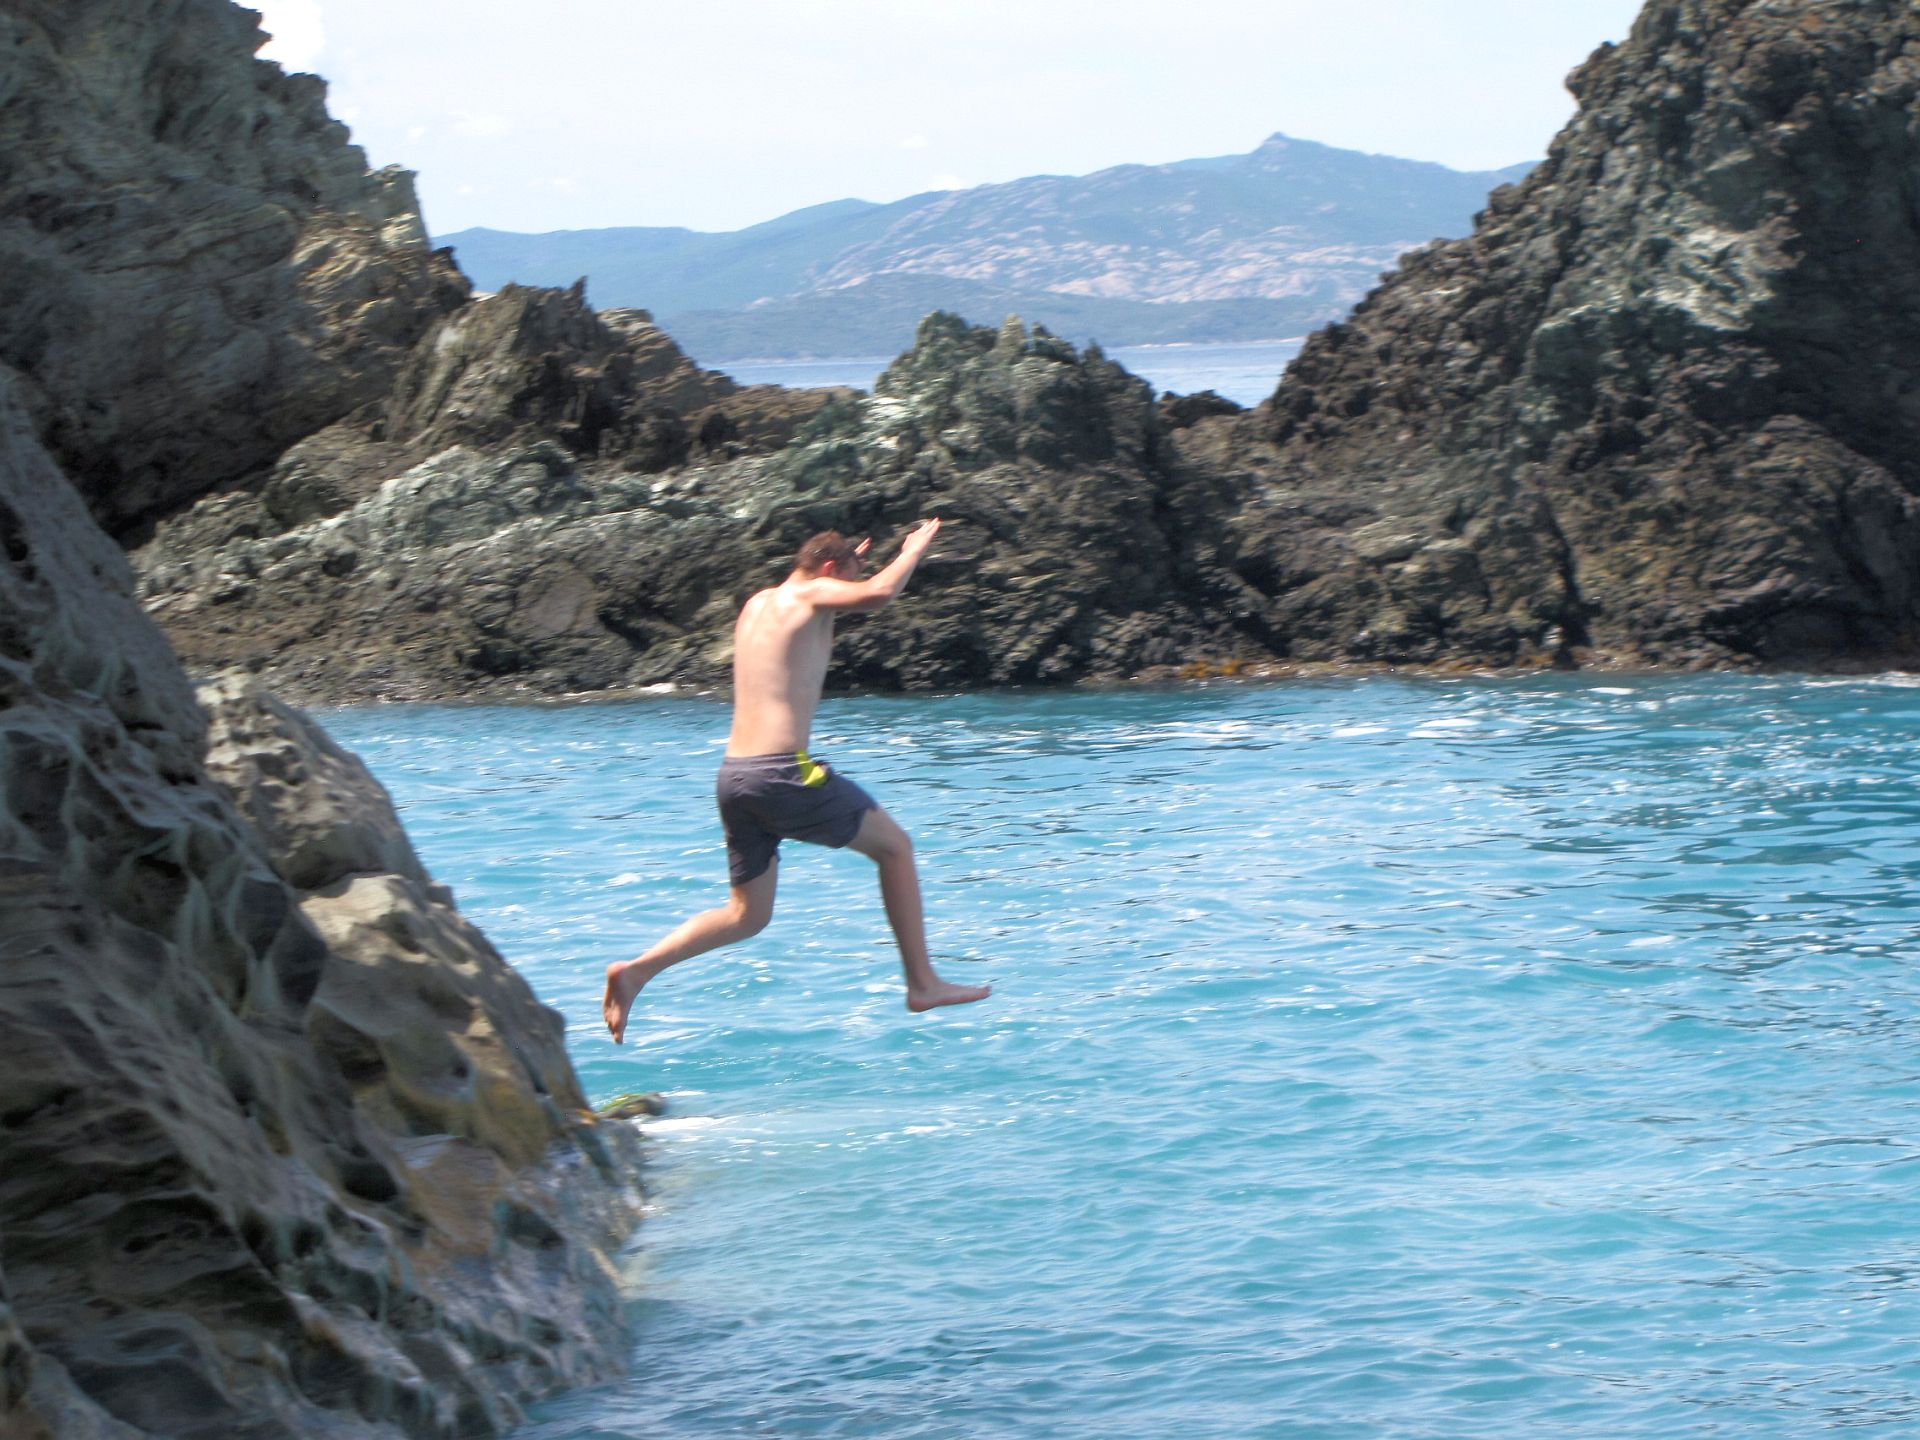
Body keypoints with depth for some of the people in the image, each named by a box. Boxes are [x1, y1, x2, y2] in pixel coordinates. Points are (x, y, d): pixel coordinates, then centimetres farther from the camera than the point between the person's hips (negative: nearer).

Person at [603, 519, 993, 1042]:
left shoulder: (756, 604, 20)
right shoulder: (810, 594, -2)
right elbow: (880, 593, -20)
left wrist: (850, 568, 44)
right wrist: (915, 547, -1)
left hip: (733, 777, 8)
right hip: (783, 773, -8)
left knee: (747, 915, 16)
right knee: (894, 845, 12)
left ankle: (637, 970, -2)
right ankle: (923, 984, 13)